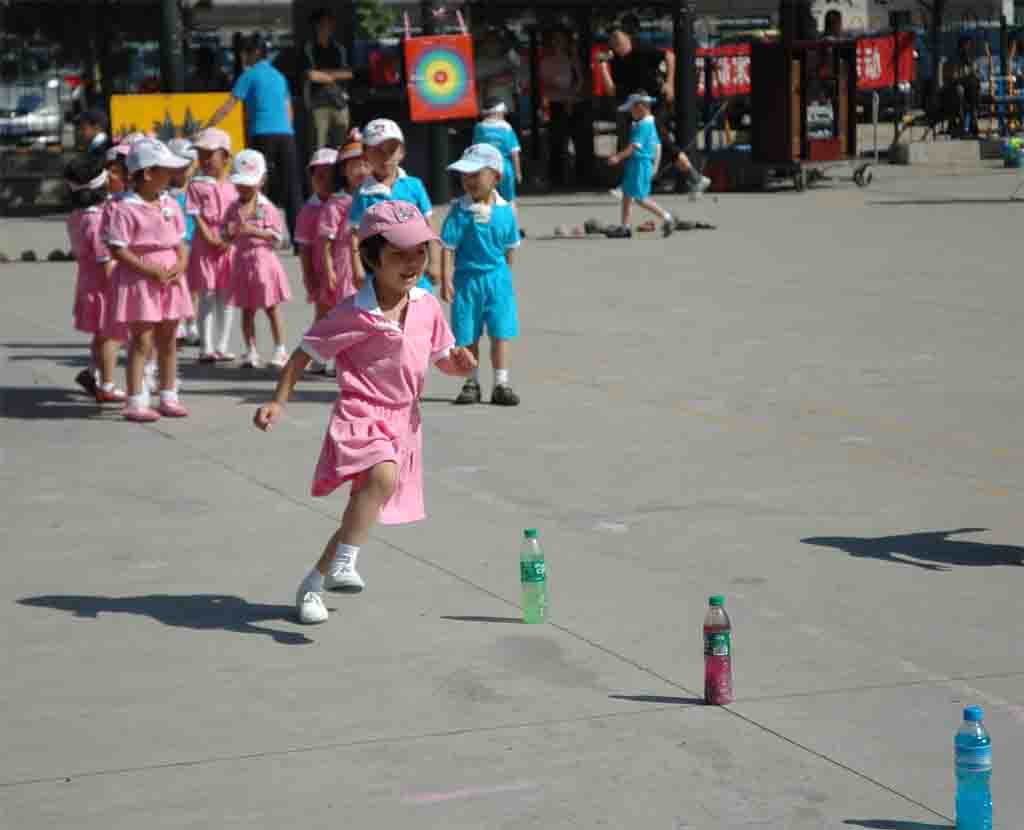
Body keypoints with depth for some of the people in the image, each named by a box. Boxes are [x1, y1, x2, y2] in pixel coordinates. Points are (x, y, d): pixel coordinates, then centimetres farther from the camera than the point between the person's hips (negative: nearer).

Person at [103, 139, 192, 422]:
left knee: (168, 340, 12)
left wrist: (181, 265, -8)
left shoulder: (171, 205, 8)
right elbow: (118, 250, -16)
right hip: (140, 282, -7)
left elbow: (181, 243, 13)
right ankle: (135, 402, -2)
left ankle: (168, 397, 21)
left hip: (170, 280, 7)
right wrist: (152, 271, -20)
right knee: (142, 341, -6)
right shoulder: (124, 208, -14)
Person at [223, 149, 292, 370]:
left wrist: (253, 230, -21)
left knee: (272, 308, 3)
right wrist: (232, 231, -16)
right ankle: (251, 351, 14)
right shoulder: (234, 208, 5)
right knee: (247, 310, 8)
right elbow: (227, 236, 8)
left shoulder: (267, 207, -6)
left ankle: (280, 350, 7)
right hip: (242, 262, 4)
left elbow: (278, 236, -12)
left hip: (263, 260, -4)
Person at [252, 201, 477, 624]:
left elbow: (443, 359, 14)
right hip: (359, 415, -6)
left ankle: (313, 584, 31)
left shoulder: (428, 306, 3)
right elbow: (305, 353, -5)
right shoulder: (356, 313, -13)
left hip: (401, 422, 6)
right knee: (383, 475, -35)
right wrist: (278, 402, -9)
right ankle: (344, 562, -25)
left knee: (365, 507, 13)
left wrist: (459, 362, -10)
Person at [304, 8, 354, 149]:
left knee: (341, 142, 1)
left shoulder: (339, 49, 15)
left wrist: (324, 73, -3)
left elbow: (348, 73, 7)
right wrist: (334, 76, 3)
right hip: (319, 101, -4)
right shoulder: (310, 49, 1)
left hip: (339, 100, 4)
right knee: (320, 142, -11)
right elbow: (312, 75, -9)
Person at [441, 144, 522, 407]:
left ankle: (501, 385, 7)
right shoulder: (460, 210, -11)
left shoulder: (505, 210, -2)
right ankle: (472, 383, 21)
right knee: (468, 336, 8)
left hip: (497, 279, 1)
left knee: (500, 333, 0)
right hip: (467, 279, -1)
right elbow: (448, 246, -10)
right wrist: (446, 279, -14)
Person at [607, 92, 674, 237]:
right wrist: (655, 166, 23)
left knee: (640, 197, -7)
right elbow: (658, 146, 19)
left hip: (640, 164, -10)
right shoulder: (651, 124, 16)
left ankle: (665, 216, -3)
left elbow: (635, 146, -21)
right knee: (627, 196, 11)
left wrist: (619, 157, -19)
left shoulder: (643, 125, -15)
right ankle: (625, 227, 14)